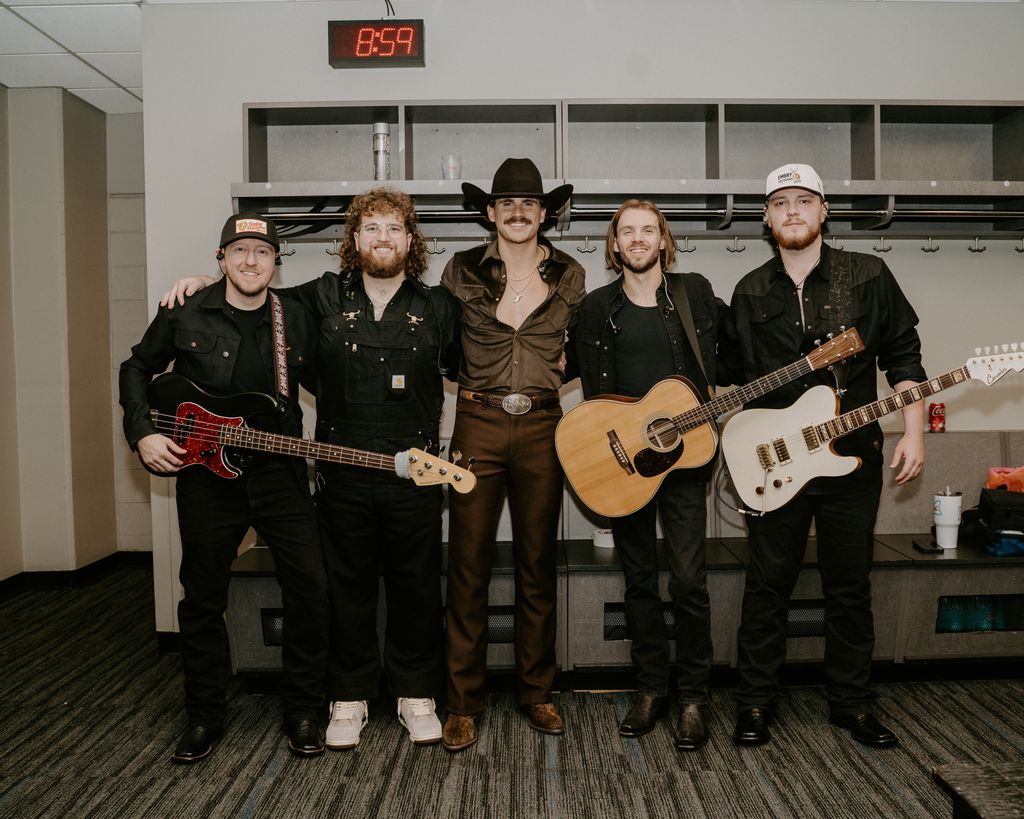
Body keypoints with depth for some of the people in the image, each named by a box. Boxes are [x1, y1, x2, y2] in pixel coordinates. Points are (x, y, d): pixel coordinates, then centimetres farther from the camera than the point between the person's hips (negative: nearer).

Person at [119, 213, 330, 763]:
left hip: (280, 473, 1)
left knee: (310, 590, -3)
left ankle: (303, 712, 15)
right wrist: (143, 434, 0)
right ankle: (204, 717, 26)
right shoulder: (185, 316, 0)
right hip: (206, 475, -1)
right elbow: (137, 369, 11)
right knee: (203, 599, 8)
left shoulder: (295, 321, 5)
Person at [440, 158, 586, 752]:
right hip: (478, 424, -1)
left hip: (542, 426, 1)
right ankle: (465, 701, 12)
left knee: (538, 563, 9)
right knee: (468, 563, 0)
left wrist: (558, 369, 5)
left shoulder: (569, 275, 8)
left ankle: (538, 691, 24)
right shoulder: (462, 271, 4)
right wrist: (474, 385, 4)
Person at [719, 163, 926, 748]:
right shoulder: (750, 293, 7)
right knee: (769, 584, 6)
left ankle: (851, 702, 26)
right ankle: (757, 702, 19)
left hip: (853, 457, 0)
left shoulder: (869, 276, 2)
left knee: (850, 586, 10)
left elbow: (903, 357, 3)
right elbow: (734, 377, 11)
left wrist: (914, 434, -4)